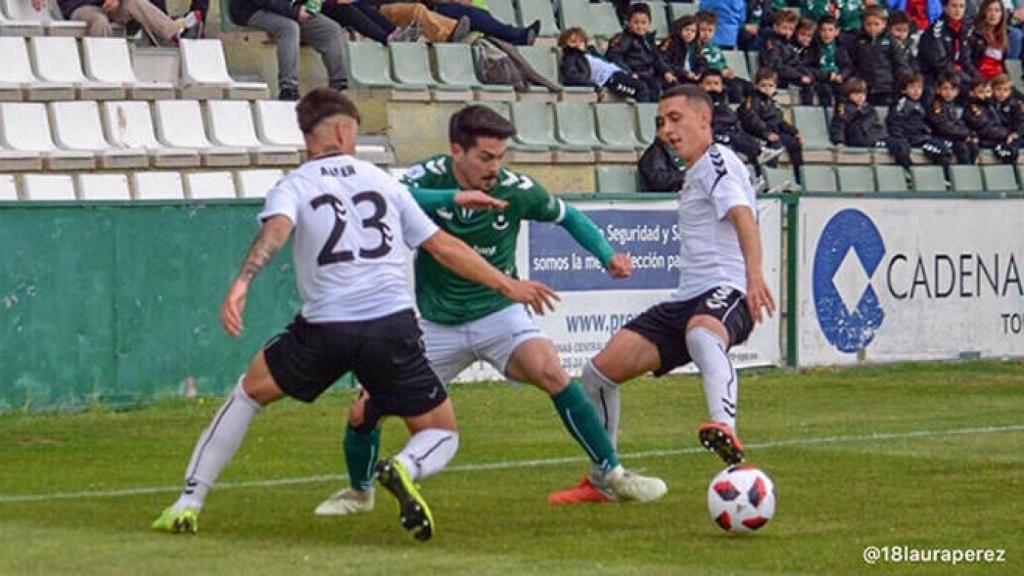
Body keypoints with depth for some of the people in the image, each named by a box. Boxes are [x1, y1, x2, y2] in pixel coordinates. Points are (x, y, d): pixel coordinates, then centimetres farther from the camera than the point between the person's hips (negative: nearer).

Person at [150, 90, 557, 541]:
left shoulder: (293, 186, 8)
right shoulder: (383, 181, 16)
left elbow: (276, 229, -15)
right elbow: (443, 247, 19)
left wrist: (242, 283, -29)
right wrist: (506, 285, 28)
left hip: (326, 328, 0)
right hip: (394, 325, 0)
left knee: (250, 391, 25)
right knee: (442, 435, 13)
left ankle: (189, 503, 20)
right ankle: (404, 468, -24)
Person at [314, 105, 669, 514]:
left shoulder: (516, 189, -13)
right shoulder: (429, 176, -14)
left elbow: (568, 217, 5)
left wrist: (609, 256, -10)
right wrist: (455, 196, -48)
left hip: (497, 312, -1)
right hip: (436, 323, 1)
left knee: (551, 373, -27)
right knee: (365, 411, -3)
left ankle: (613, 474, -16)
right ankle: (359, 492, 28)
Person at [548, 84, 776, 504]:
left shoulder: (715, 160, -4)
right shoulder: (694, 173, 25)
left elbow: (743, 215, -23)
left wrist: (754, 273, -39)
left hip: (727, 291, -10)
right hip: (688, 299, 10)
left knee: (702, 332, -46)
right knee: (600, 371, 4)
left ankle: (726, 434, -72)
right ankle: (602, 479, 20)